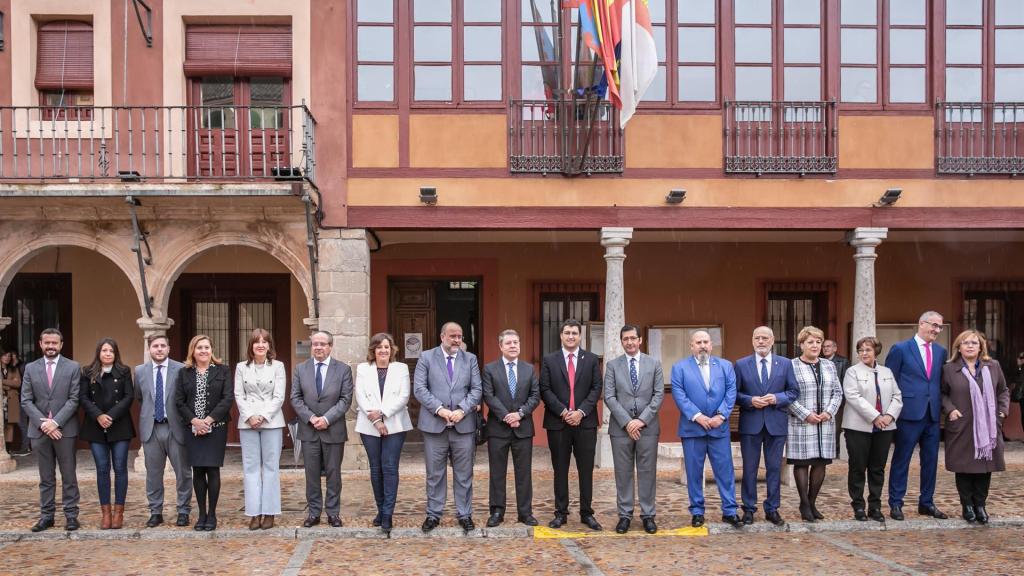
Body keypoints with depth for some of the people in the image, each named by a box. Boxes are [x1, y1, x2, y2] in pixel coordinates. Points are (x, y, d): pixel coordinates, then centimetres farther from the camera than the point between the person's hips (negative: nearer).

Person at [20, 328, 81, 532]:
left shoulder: (73, 367, 1)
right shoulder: (31, 368, 8)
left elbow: (74, 399, -5)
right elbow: (26, 401, 3)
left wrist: (55, 422, -15)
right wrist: (43, 423, -10)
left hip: (65, 429, -2)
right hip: (39, 430, 2)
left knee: (68, 475, 3)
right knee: (46, 477, 9)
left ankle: (71, 515, 9)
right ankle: (46, 515, 15)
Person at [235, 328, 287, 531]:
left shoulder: (277, 366, 4)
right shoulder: (241, 367, 9)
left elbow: (279, 396, -2)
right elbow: (239, 395, 3)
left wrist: (263, 416, -12)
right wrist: (250, 416, -11)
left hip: (271, 422, -1)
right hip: (247, 423, 2)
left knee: (271, 466, 1)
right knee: (250, 467, 2)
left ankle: (269, 512, 6)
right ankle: (254, 513, 6)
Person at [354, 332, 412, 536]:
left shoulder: (401, 368, 6)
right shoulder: (363, 369, 9)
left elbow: (404, 396, -4)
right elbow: (360, 397, -1)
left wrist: (382, 412, -15)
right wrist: (375, 420, -12)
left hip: (394, 425, -1)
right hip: (370, 426, 1)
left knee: (390, 467, -7)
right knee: (375, 468, 7)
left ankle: (388, 515, -6)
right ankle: (381, 509, 19)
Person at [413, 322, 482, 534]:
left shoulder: (470, 359, 9)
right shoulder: (426, 357, 3)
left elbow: (477, 389, 3)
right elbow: (419, 388, -4)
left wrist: (462, 410, -12)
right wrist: (439, 409, -14)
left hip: (463, 425, 1)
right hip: (434, 424, -1)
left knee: (464, 474, 7)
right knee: (435, 474, 7)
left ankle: (464, 514, 16)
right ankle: (433, 514, 17)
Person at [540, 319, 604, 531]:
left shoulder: (592, 360, 6)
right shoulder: (549, 360, 5)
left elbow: (596, 388, 1)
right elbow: (545, 390, -1)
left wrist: (581, 412, -11)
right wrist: (563, 412, -12)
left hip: (585, 422, 0)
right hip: (557, 422, 0)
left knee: (586, 470, 4)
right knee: (560, 470, 6)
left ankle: (587, 513, 13)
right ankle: (561, 513, 14)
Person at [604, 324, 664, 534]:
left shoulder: (654, 364, 6)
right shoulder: (613, 365, 4)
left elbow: (659, 395, 0)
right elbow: (609, 397, -2)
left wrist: (642, 420, -11)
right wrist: (627, 422, -12)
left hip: (648, 426, 0)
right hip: (620, 427, 0)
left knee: (647, 472, 4)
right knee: (623, 473, 4)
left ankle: (648, 515, 11)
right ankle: (625, 515, 12)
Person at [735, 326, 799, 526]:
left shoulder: (785, 364, 5)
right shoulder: (741, 364, 2)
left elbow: (794, 391, 5)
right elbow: (735, 393, 2)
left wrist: (777, 398, -12)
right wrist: (750, 400, -15)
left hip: (776, 423, 1)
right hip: (750, 423, -1)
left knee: (774, 468, 7)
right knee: (749, 468, 5)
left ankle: (772, 509, 17)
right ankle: (749, 509, 14)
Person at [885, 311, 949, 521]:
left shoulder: (941, 352, 11)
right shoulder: (901, 349, -4)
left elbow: (941, 382, 16)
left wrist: (942, 406, 7)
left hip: (933, 415, 5)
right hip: (909, 414, -5)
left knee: (930, 460, 10)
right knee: (901, 460, 2)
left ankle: (926, 503, 23)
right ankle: (896, 503, 10)